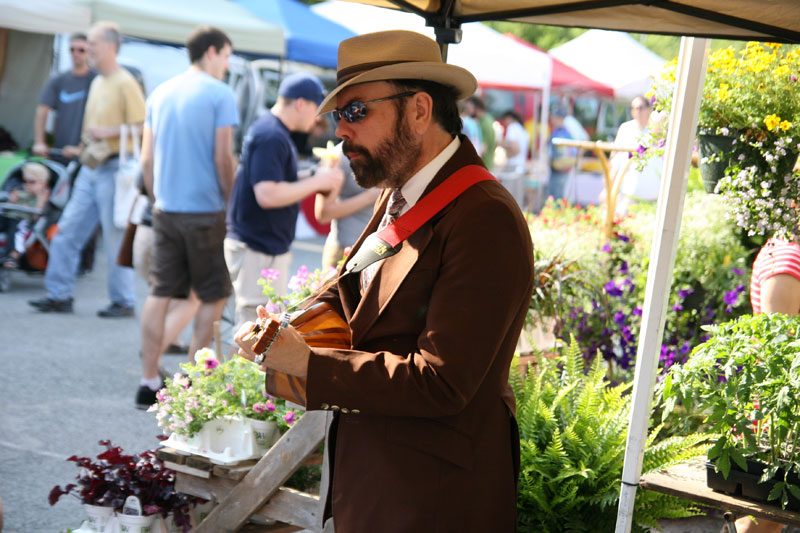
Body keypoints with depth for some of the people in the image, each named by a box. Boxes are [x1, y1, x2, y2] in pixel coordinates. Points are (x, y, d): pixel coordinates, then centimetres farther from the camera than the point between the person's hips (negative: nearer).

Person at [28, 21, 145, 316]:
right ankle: (60, 295, 11)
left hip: (114, 168, -9)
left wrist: (108, 132, -22)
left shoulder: (125, 83, -11)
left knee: (115, 237, -3)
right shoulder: (97, 83, 17)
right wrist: (86, 144, 12)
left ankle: (123, 301, 7)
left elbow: (142, 127, -17)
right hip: (91, 168, 9)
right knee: (67, 230, 6)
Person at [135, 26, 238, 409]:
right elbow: (223, 158, -12)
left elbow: (147, 158, 11)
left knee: (159, 294, 7)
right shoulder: (220, 94, -7)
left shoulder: (160, 93, 11)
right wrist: (232, 203, -2)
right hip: (205, 210, -6)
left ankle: (149, 383, 7)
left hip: (166, 209, 6)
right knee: (214, 297, 6)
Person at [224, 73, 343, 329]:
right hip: (258, 251, -11)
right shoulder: (270, 137, -18)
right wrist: (316, 182, -17)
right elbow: (267, 195, -26)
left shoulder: (276, 133, 16)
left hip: (270, 247, 11)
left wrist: (319, 181, 12)